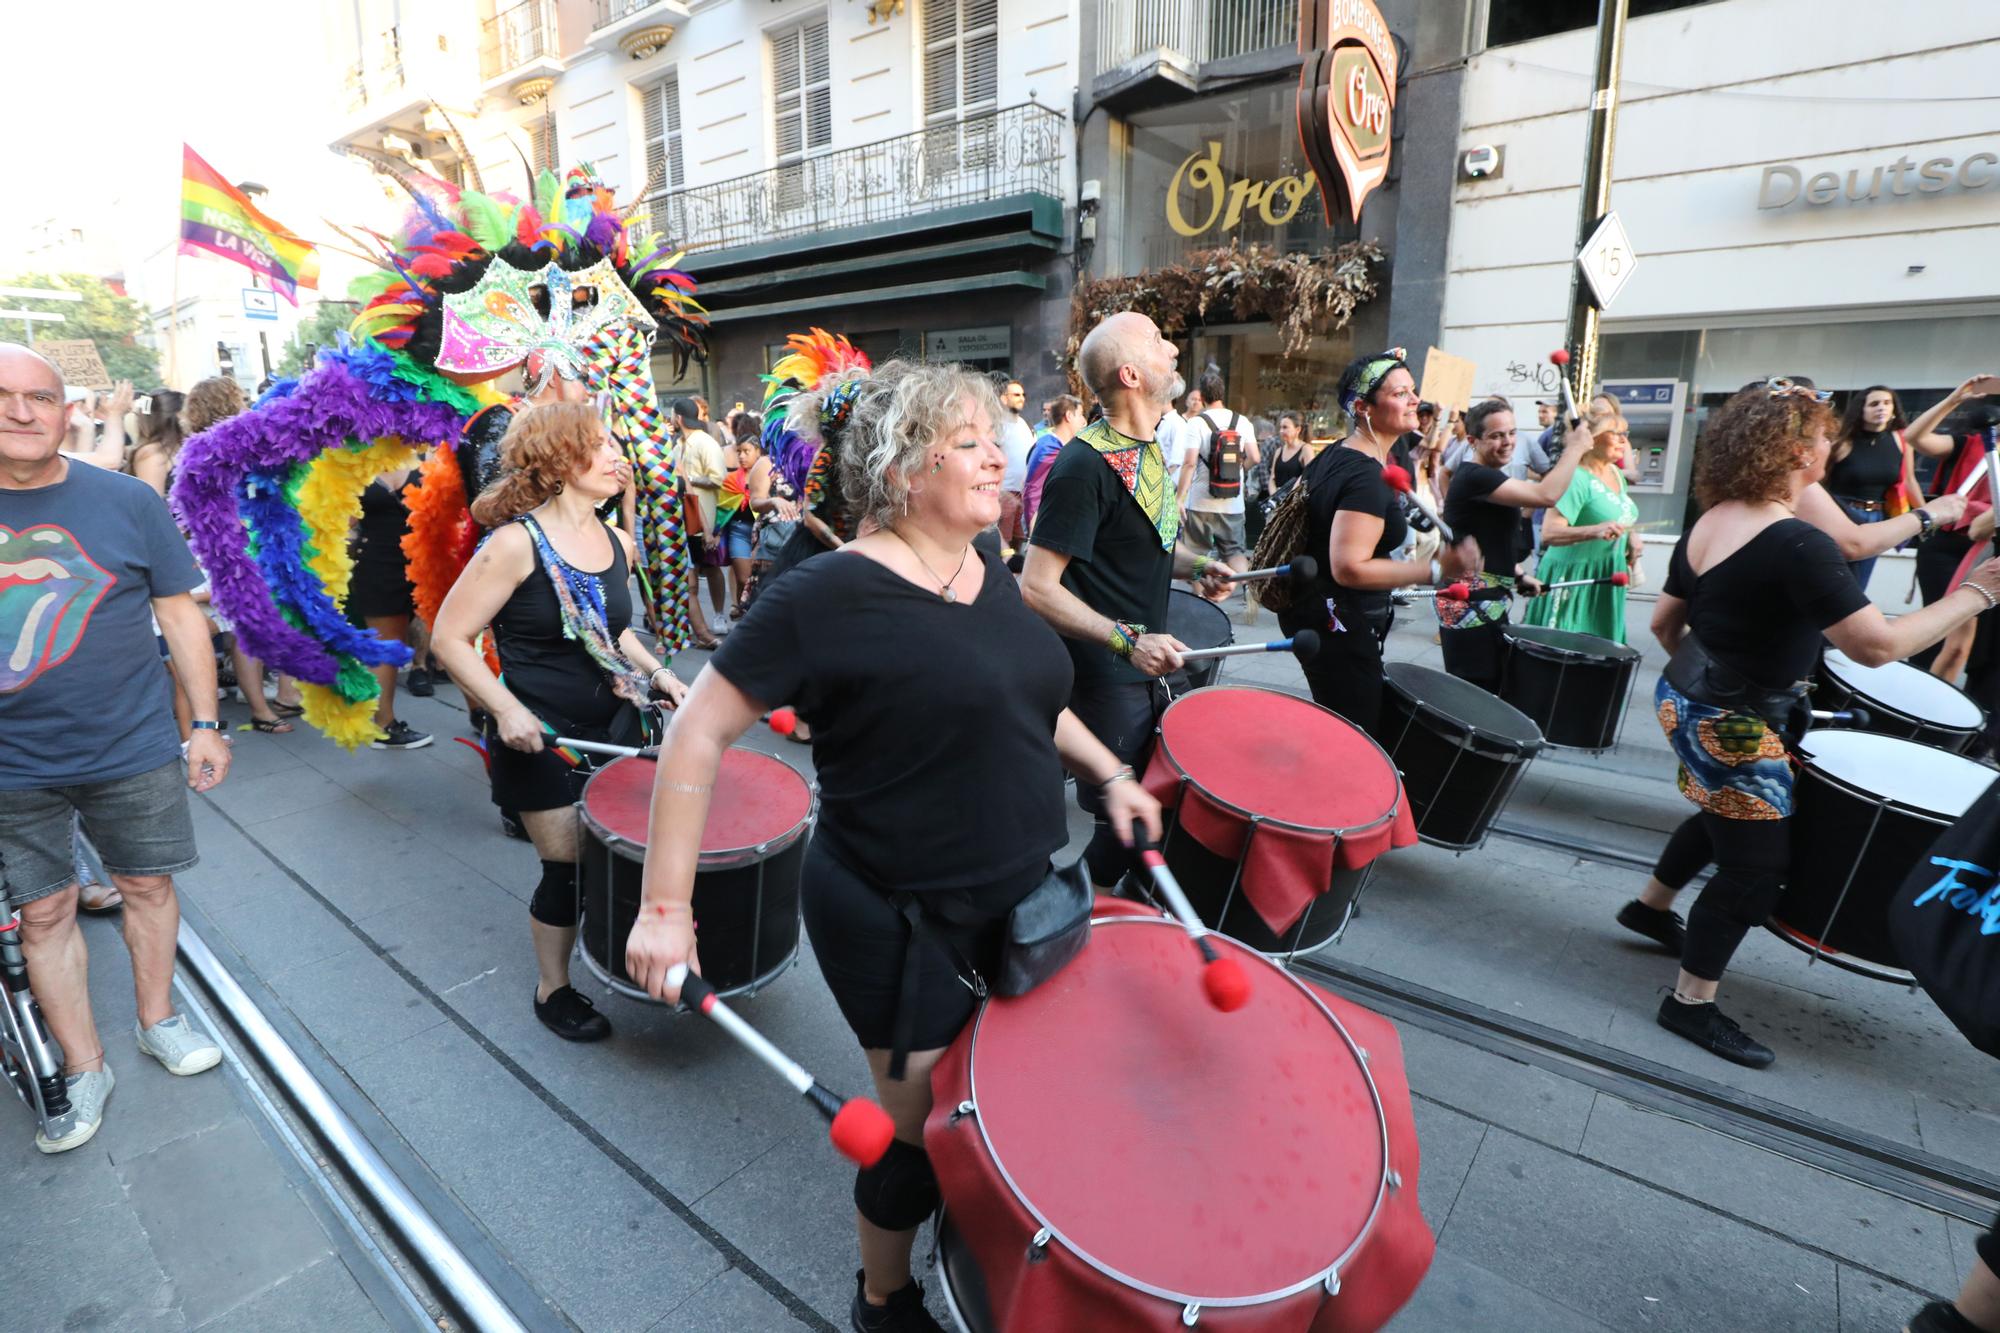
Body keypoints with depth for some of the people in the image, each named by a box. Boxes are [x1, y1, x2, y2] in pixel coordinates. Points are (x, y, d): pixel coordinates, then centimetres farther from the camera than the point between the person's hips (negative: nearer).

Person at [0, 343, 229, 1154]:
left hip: (133, 750, -1)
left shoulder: (126, 501, -4)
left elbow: (180, 615, 0)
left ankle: (157, 1020, 34)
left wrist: (205, 723, -1)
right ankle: (85, 1070, 26)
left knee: (148, 883, 13)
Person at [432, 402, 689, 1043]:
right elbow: (450, 638, -13)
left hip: (612, 725, 6)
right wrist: (505, 709, -22)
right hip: (542, 738, -6)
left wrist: (654, 672, 4)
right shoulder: (517, 543, -16)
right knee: (568, 866, 4)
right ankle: (553, 990, 28)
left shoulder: (617, 543, 4)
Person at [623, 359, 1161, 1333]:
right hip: (898, 922, -7)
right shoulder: (830, 594, -21)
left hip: (1020, 897, 8)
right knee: (924, 1128, 12)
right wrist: (666, 905, -19)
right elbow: (698, 733, -17)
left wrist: (1108, 774, 7)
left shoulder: (989, 573, 2)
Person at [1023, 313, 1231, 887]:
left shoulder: (1150, 447, 7)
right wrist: (1128, 641, -29)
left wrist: (1195, 566, 4)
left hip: (1146, 668, 9)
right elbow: (1037, 588, -24)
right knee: (1122, 825, 4)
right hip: (1105, 683, -9)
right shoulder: (1085, 465, -22)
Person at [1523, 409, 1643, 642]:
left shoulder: (1617, 474, 8)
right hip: (1572, 576, -8)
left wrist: (1630, 535, 7)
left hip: (1606, 577, 9)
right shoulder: (1576, 478, -20)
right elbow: (1548, 533, -29)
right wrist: (1595, 531, -42)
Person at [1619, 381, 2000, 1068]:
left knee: (1728, 817, 31)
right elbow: (1877, 645, -25)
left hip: (1687, 698, 9)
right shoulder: (1796, 543, -25)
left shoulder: (1705, 526, 1)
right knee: (1756, 867, 5)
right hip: (1735, 727, -9)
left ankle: (1651, 906, 48)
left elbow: (1664, 623, 10)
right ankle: (1691, 1005, 17)